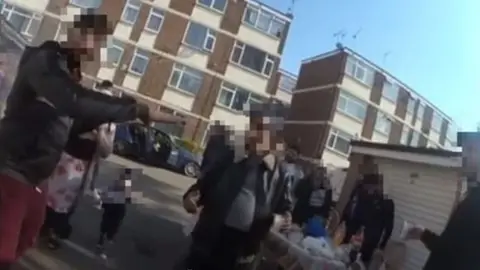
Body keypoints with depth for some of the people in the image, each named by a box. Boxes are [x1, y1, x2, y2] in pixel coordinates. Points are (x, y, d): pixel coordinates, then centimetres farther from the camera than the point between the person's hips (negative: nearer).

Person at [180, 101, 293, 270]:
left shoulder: (282, 173, -2)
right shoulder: (231, 158, 2)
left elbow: (285, 207, 7)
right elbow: (206, 183, 8)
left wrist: (284, 218, -15)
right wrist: (192, 195, -12)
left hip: (242, 247, -1)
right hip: (209, 238, 1)